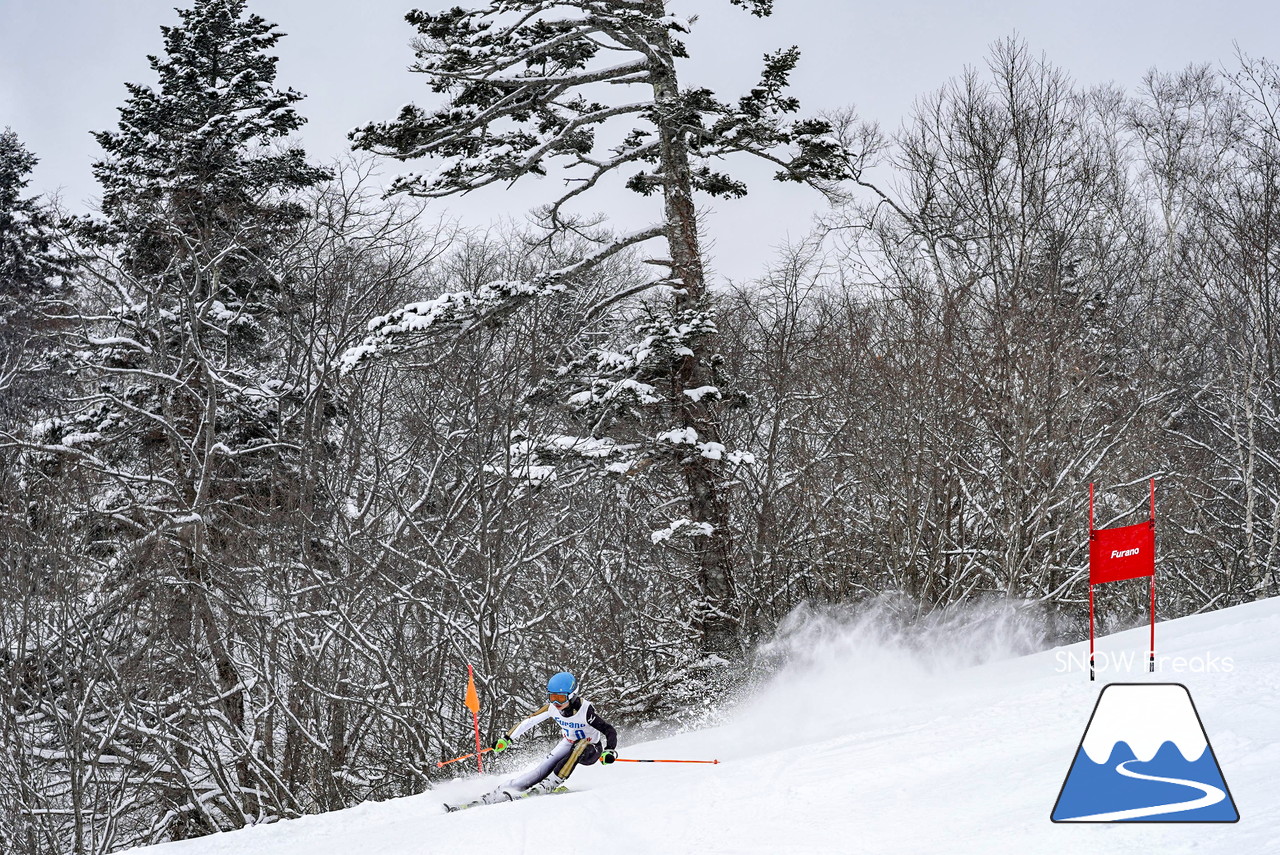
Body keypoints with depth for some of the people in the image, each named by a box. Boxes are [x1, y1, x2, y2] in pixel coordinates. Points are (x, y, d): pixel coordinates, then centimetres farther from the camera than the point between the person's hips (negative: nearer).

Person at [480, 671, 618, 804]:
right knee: (544, 767, -14)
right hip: (569, 743, 4)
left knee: (580, 746, -36)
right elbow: (529, 721, -5)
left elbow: (610, 731, -30)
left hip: (591, 748, -4)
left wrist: (609, 751, -47)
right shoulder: (552, 708, -18)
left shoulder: (585, 710, -32)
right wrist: (507, 739, -4)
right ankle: (505, 791, -16)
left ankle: (552, 783, -32)